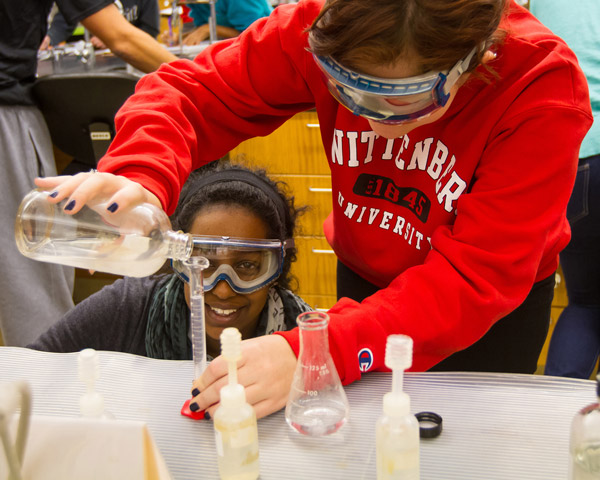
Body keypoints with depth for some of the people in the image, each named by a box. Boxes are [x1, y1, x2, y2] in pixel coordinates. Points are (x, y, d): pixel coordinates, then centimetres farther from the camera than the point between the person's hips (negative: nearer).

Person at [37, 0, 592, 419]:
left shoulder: (545, 91, -33)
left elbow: (477, 279, -37)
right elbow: (196, 92, -20)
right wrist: (140, 179, -43)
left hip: (501, 302, -2)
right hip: (363, 273, 2)